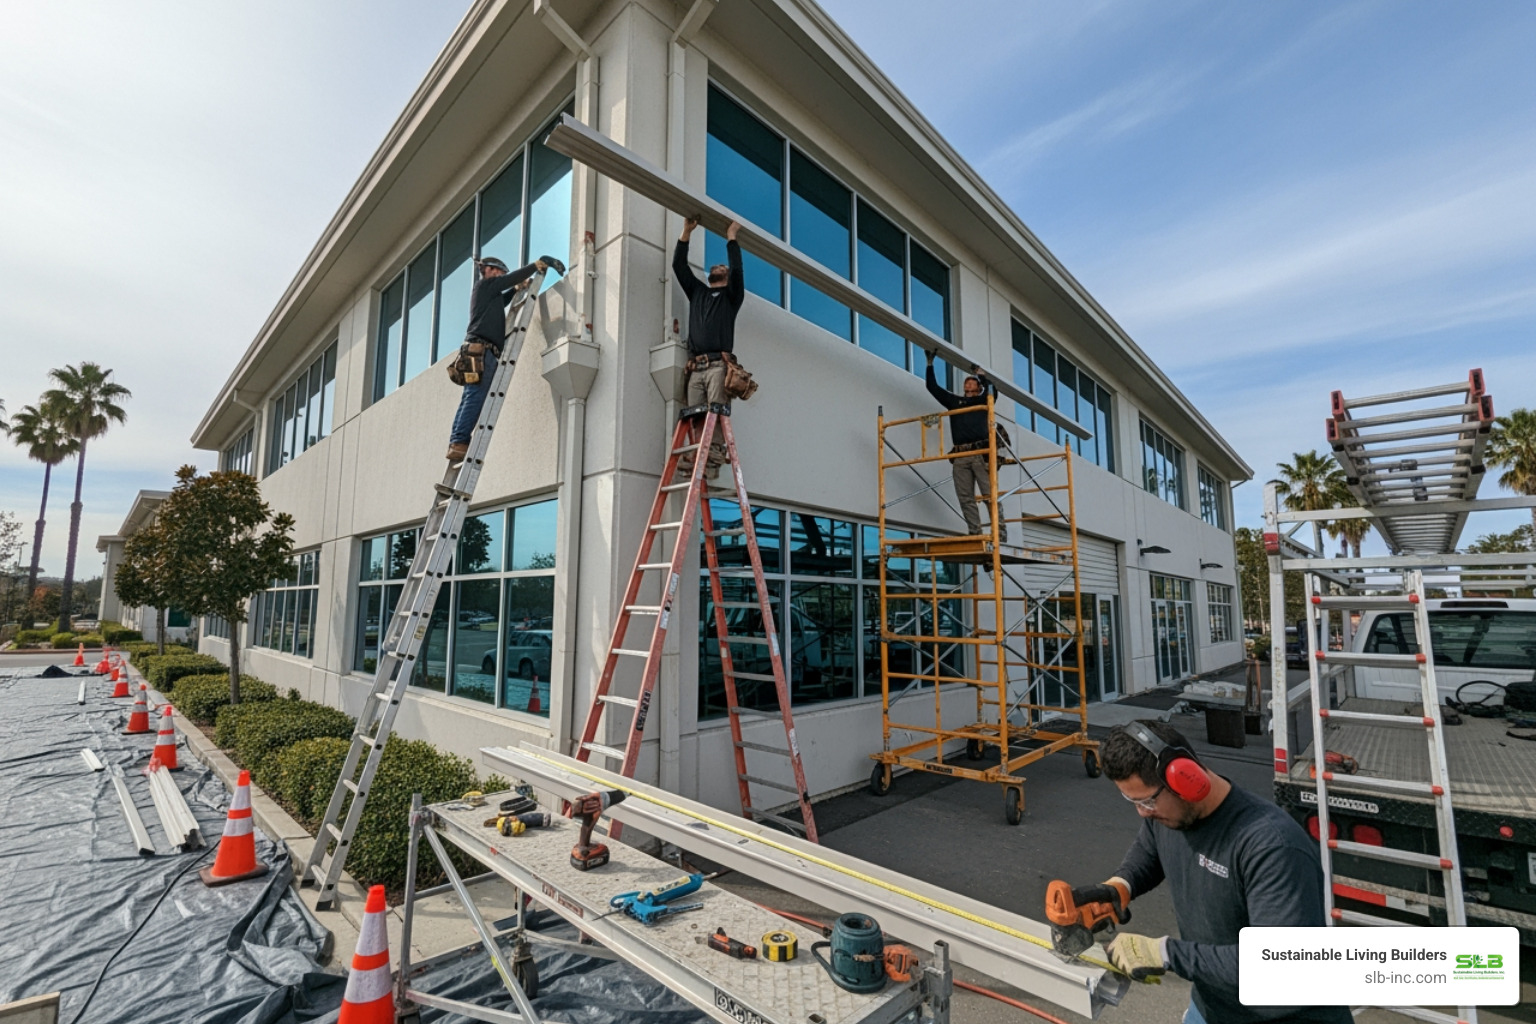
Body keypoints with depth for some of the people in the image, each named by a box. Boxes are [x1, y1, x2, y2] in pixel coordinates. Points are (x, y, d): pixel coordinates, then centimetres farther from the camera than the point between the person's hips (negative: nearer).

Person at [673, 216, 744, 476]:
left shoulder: (731, 295, 19)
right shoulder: (696, 291, 30)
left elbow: (737, 269, 3)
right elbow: (679, 265, 24)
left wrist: (731, 236, 12)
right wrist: (686, 231, 20)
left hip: (718, 365, -4)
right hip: (696, 367, 4)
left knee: (716, 414, -16)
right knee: (695, 417, -8)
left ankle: (713, 459, -22)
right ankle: (693, 458, -14)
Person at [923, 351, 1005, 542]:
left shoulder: (984, 400, 19)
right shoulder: (954, 401, 25)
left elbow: (991, 386, -2)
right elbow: (933, 387, 24)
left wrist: (979, 372, 7)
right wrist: (930, 364, 22)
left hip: (980, 453, -3)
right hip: (960, 456, 3)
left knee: (990, 494, -9)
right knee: (965, 498, -3)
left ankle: (1000, 531, -10)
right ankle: (974, 533, -3)